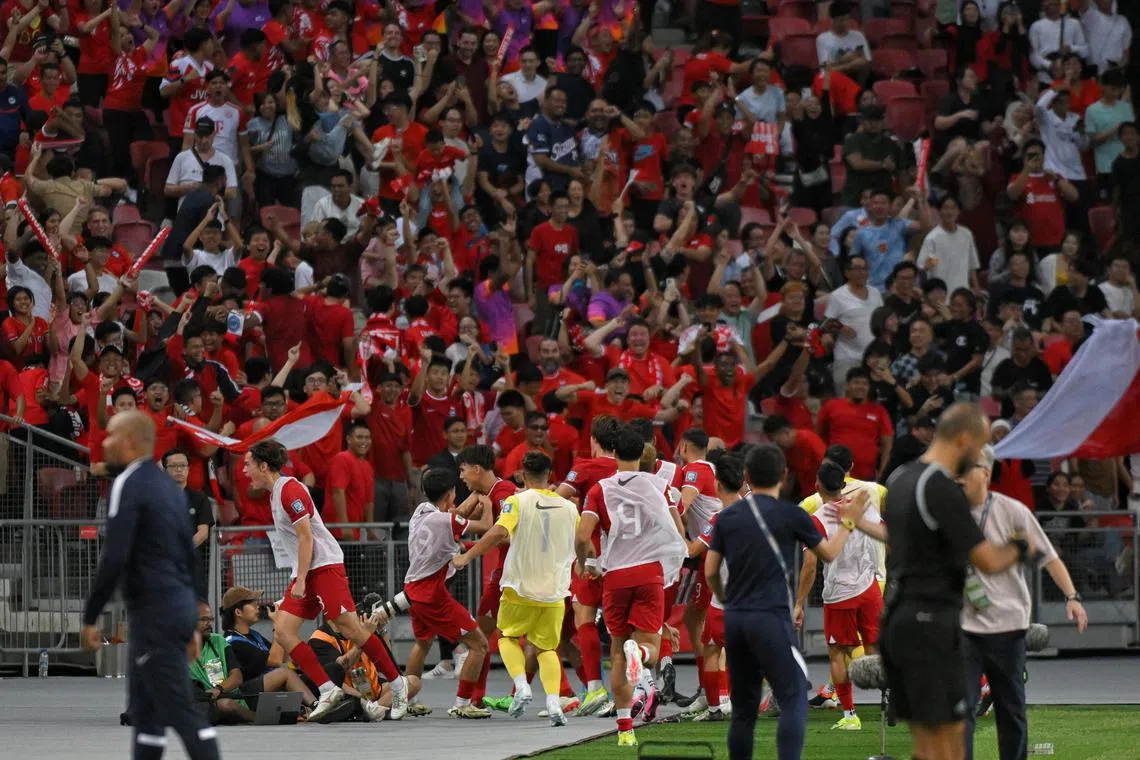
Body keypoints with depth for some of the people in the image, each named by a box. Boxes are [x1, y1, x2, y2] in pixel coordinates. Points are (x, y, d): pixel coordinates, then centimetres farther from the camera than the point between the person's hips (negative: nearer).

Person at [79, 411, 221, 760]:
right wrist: (191, 623, 23)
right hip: (181, 605, 9)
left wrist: (90, 617, -14)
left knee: (180, 712, -10)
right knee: (144, 710, 15)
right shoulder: (168, 486, 16)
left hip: (154, 612, -9)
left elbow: (114, 558, -19)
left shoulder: (129, 484, -11)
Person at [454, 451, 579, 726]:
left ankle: (522, 686, -4)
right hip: (555, 590, 3)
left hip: (521, 589, -3)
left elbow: (499, 532, -22)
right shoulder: (568, 507, 5)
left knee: (507, 637, 19)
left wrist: (467, 556, -16)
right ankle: (554, 702, -7)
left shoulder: (518, 501, -7)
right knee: (547, 648, 14)